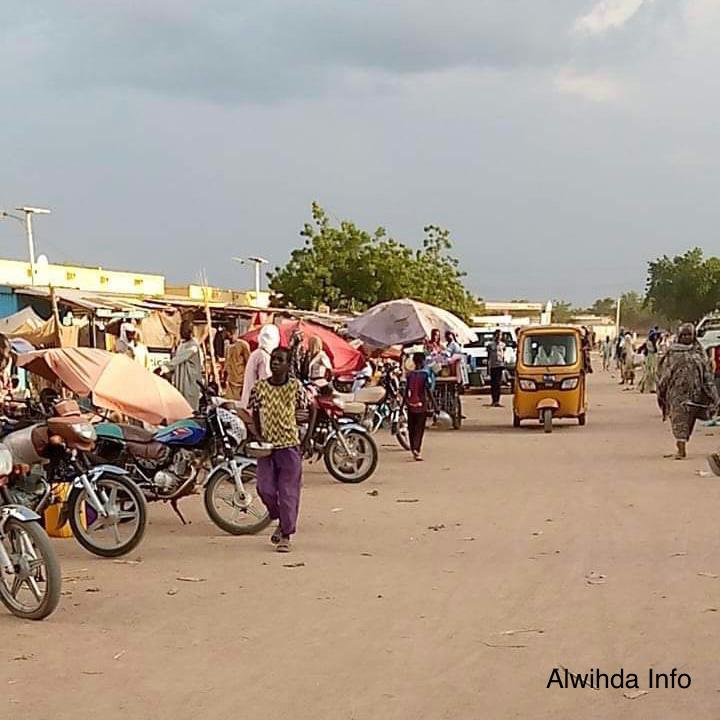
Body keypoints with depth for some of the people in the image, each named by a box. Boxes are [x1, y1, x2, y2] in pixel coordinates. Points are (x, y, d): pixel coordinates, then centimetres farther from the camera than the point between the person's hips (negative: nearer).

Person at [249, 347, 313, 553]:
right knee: (265, 489, 1)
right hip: (266, 445, 2)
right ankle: (281, 521, 28)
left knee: (288, 492, -1)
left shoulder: (296, 386, -5)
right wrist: (258, 435, 1)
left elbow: (311, 410, 6)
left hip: (290, 445, -2)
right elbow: (255, 413, 12)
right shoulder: (259, 387, 0)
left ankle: (286, 535, 9)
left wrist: (308, 436, 3)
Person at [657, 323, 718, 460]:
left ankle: (682, 447, 16)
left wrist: (710, 391, 4)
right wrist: (662, 390, 0)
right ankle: (681, 449, -15)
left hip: (694, 391, 2)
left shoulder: (698, 352, 10)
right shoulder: (672, 352, 6)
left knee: (689, 419, 5)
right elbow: (664, 372, 6)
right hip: (677, 390, -2)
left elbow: (706, 373, 10)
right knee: (679, 417, -10)